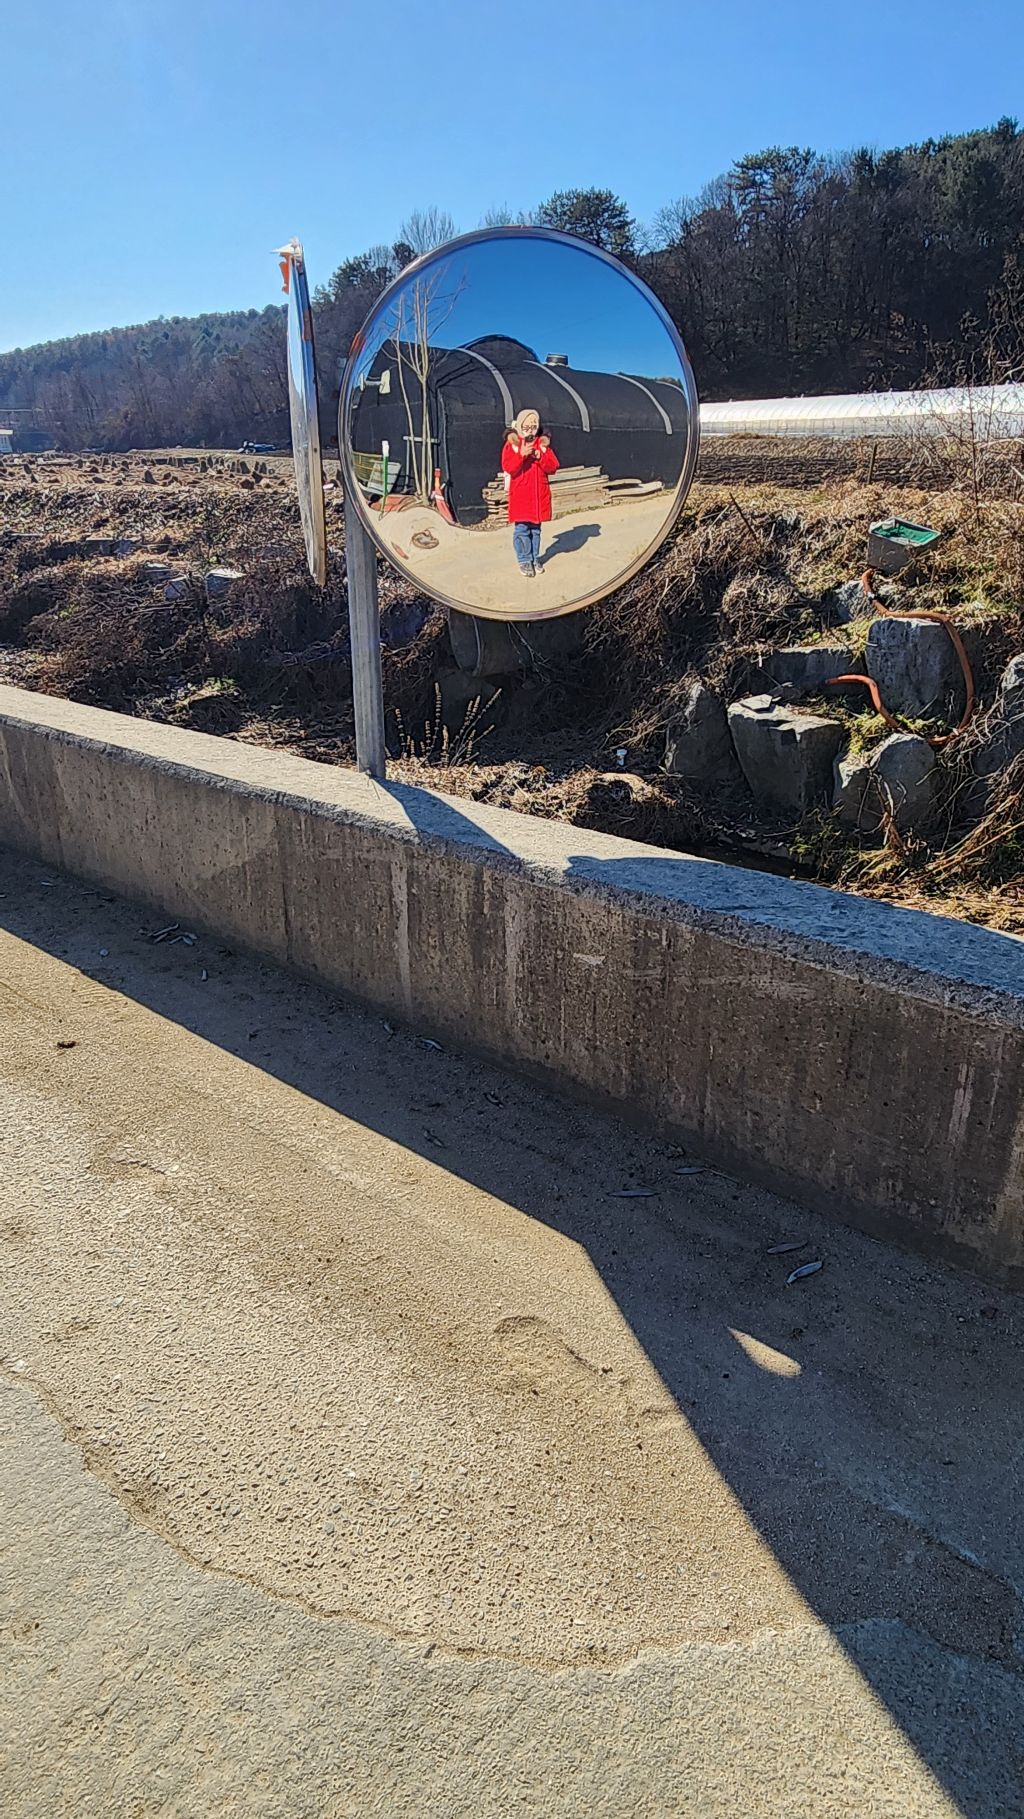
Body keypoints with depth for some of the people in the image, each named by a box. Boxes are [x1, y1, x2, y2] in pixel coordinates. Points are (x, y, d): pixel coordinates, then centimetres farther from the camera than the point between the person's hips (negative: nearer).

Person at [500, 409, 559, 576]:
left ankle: (535, 558, 19)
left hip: (539, 494, 3)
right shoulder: (512, 443, -2)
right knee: (521, 529, -2)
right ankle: (524, 560, 6)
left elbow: (553, 467, 1)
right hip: (520, 495, -3)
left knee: (536, 528, 10)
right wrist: (521, 454, -26)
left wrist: (541, 457, -16)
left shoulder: (543, 443, 7)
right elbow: (508, 468, -13)